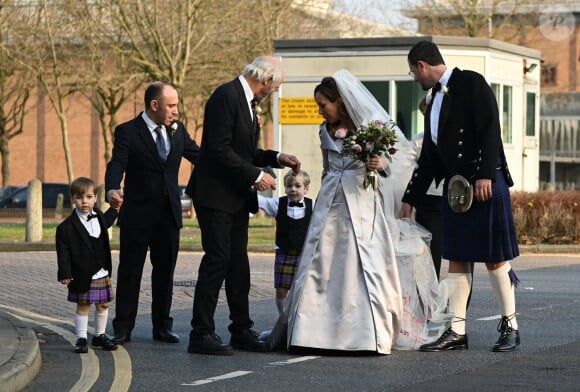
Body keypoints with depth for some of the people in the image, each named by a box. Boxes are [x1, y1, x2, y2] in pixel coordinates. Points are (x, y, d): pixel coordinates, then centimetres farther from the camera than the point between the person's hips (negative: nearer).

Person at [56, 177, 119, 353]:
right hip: (82, 275, -5)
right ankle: (81, 339, 10)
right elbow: (63, 252, -12)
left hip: (102, 273, 5)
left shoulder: (99, 217, 6)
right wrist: (65, 274, -17)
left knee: (103, 305, 13)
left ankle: (100, 335, 28)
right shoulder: (67, 227, -12)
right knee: (83, 306, 0)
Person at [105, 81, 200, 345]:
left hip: (169, 214, 5)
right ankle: (123, 328, 7)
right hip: (137, 214, -5)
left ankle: (162, 326, 17)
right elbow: (117, 164, -20)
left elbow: (199, 155, 15)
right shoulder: (128, 132, -8)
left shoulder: (177, 130, 9)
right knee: (130, 272, 2)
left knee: (165, 271, 9)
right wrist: (112, 189, -40)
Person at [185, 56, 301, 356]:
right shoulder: (226, 96, -15)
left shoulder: (245, 100, 15)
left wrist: (277, 158, 11)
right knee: (217, 260, -10)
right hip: (216, 195, -10)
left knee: (238, 263, 11)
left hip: (237, 197, 10)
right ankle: (201, 334, -6)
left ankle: (242, 331, 16)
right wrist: (255, 176, -19)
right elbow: (219, 150, -22)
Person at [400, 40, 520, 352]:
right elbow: (429, 158, 21)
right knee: (456, 258, 6)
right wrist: (410, 198, 22)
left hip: (486, 182, -8)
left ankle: (509, 326, 8)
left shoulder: (471, 83, -6)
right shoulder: (435, 100, 18)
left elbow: (490, 129, -15)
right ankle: (456, 331, 8)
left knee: (494, 257, -3)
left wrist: (485, 175, -22)